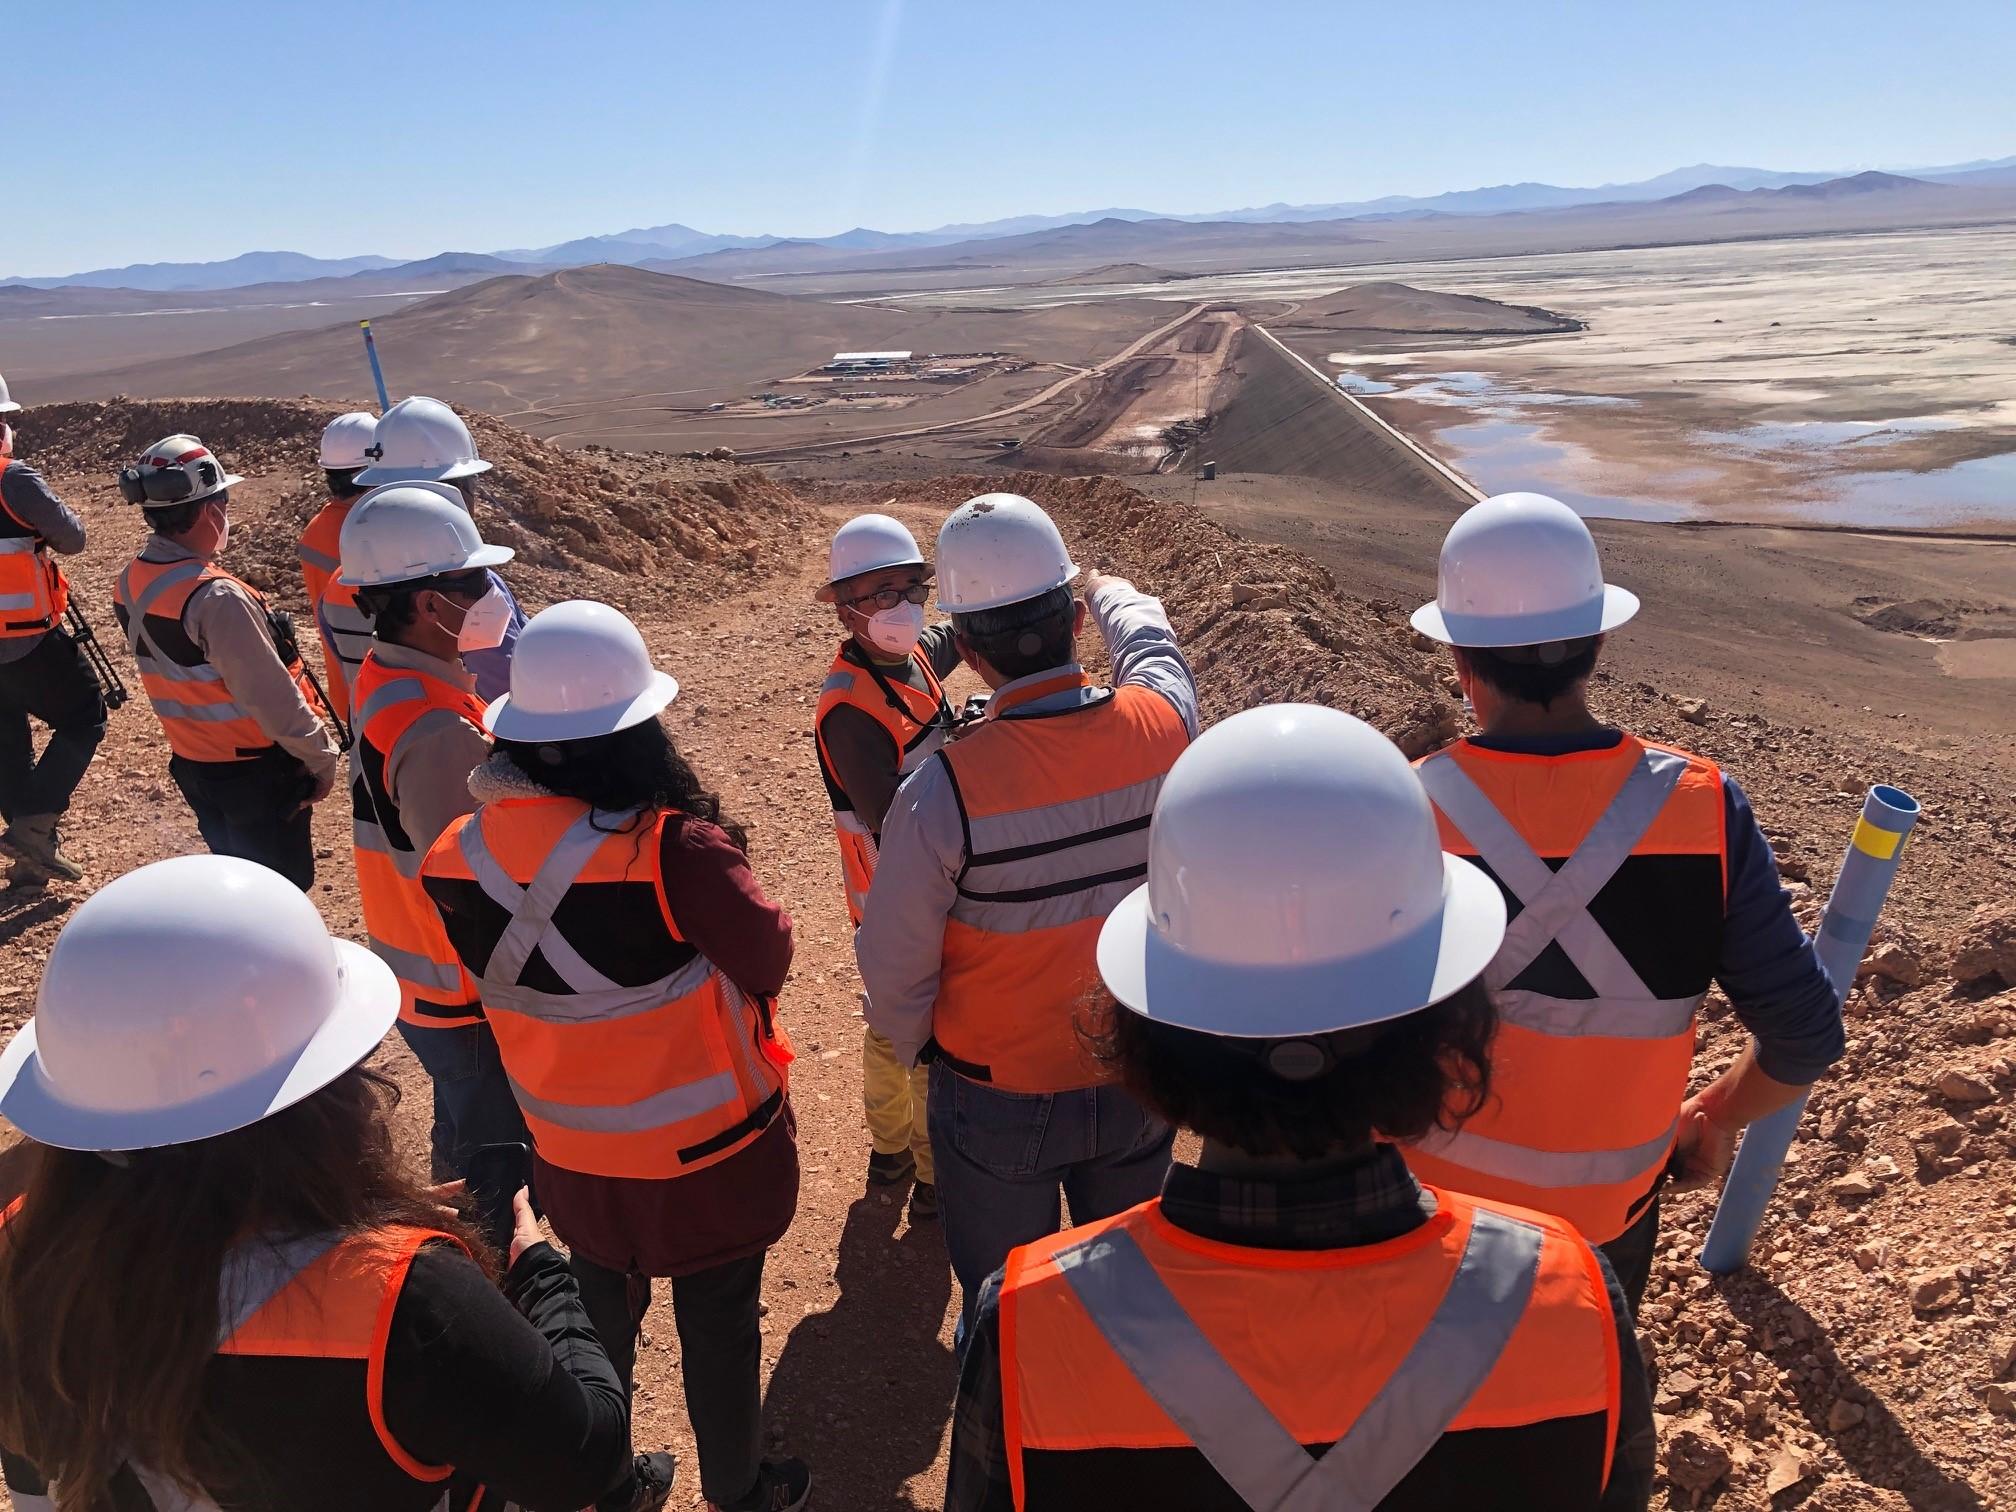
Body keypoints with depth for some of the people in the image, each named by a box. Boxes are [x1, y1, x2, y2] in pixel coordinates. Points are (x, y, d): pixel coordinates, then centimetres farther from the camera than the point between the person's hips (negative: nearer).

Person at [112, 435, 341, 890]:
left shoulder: (131, 583, 0)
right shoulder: (215, 596, -27)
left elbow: (178, 673, 8)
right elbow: (271, 696, -24)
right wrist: (321, 755, -13)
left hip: (192, 763, 8)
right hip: (255, 769, -8)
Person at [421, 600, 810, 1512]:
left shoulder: (463, 857, -14)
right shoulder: (676, 847, -31)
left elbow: (488, 980, 1)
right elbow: (767, 959, -17)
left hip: (573, 1157, 5)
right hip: (707, 1155, -4)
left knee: (597, 1323, 28)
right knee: (718, 1329, 19)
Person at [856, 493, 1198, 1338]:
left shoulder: (946, 788, -28)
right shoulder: (1162, 725, -19)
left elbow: (895, 965, -17)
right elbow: (1151, 640, 7)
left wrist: (915, 1047, 4)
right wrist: (1112, 595, 28)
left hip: (997, 1100, -3)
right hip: (1136, 1079, 3)